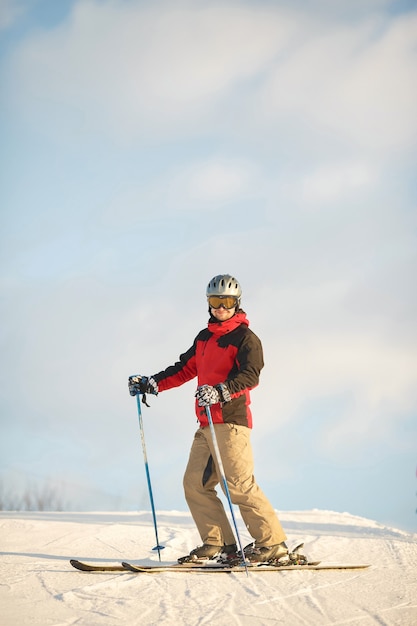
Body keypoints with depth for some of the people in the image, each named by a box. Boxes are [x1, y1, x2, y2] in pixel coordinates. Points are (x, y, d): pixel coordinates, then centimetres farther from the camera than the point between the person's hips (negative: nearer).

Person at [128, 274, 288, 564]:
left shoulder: (246, 339, -4)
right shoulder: (204, 338, 19)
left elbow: (250, 375, -18)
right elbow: (184, 370, 27)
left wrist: (220, 391, -34)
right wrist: (151, 383, 18)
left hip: (231, 421, -8)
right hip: (206, 424, 8)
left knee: (240, 485, -12)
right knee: (195, 483, 3)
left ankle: (273, 543, -7)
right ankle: (218, 542, 7)